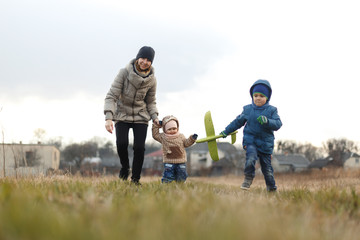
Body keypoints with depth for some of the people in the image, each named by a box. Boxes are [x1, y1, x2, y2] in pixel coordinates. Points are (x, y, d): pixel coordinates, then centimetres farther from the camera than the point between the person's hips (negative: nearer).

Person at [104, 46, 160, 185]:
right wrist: (108, 117, -28)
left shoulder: (151, 80, -5)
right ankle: (125, 168, 8)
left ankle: (135, 179, 5)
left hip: (140, 117, 2)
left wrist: (154, 116, -9)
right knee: (121, 143, -21)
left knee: (139, 147, -12)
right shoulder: (124, 73, -15)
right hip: (122, 115, -2)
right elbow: (111, 96, -17)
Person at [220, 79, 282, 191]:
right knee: (251, 157, -28)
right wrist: (226, 131, 19)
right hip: (250, 141, 1)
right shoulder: (247, 109, 6)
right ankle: (248, 178, -8)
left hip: (266, 143, -1)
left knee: (267, 167, 3)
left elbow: (278, 124, -11)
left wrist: (267, 121, -30)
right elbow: (238, 122, 17)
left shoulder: (271, 110, 0)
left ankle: (271, 188, 23)